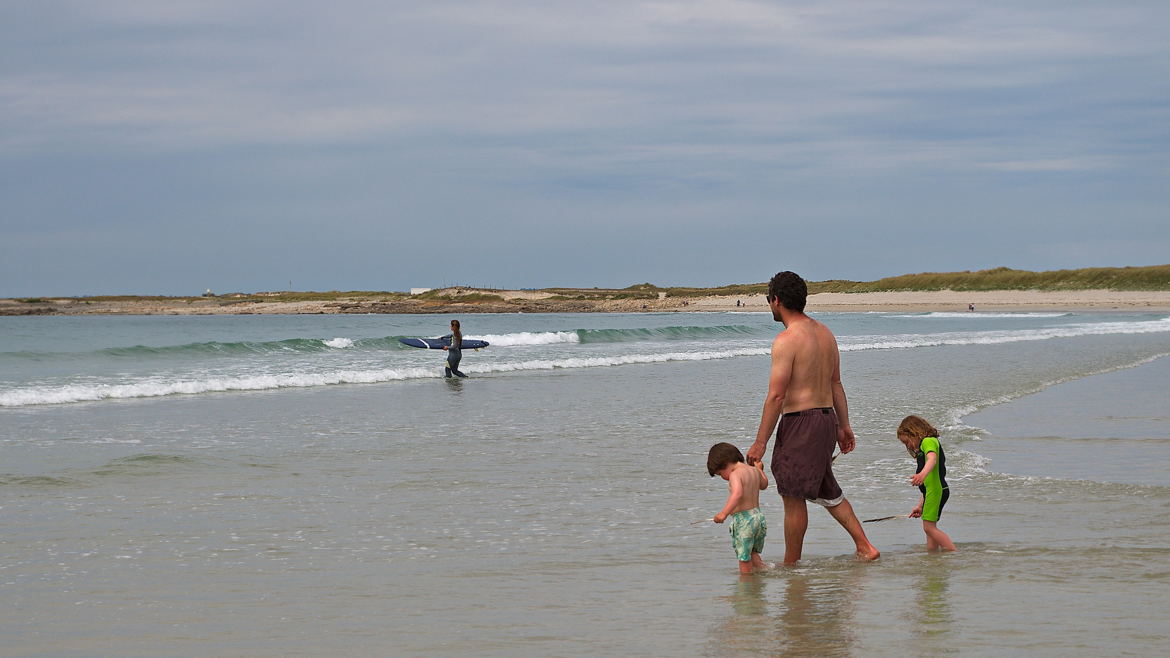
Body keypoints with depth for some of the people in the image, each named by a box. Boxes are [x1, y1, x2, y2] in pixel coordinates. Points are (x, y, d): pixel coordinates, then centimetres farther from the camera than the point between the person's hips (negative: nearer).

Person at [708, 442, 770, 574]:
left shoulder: (735, 474, -16)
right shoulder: (754, 471, 9)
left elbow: (737, 493, -35)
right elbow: (764, 484, 30)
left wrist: (724, 513, -40)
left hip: (743, 520, -8)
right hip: (758, 515, 8)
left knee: (744, 558, 2)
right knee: (752, 553, 24)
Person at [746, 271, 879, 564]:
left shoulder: (786, 339, -16)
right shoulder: (824, 333, 10)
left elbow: (776, 396, -19)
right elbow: (836, 384, 16)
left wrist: (760, 443, -15)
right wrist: (843, 425, 23)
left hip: (800, 422, -9)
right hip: (826, 418, 9)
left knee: (793, 496, 1)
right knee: (826, 490, 21)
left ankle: (790, 565, 9)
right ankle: (864, 546, 17)